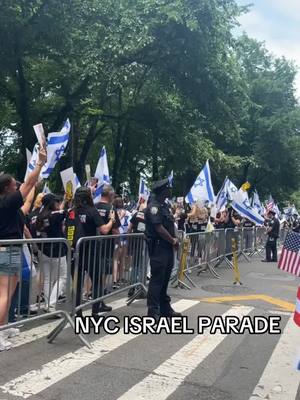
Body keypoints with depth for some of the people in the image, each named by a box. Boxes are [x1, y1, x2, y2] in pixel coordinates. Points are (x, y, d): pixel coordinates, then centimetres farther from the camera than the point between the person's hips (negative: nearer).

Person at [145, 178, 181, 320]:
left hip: (168, 247, 10)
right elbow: (159, 228, -21)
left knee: (165, 278, 16)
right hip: (158, 247, -10)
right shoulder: (154, 206, -15)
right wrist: (173, 240, -10)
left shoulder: (164, 205, 15)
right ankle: (153, 312, 3)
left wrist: (174, 239, 6)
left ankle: (165, 308, 26)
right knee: (157, 279, -4)